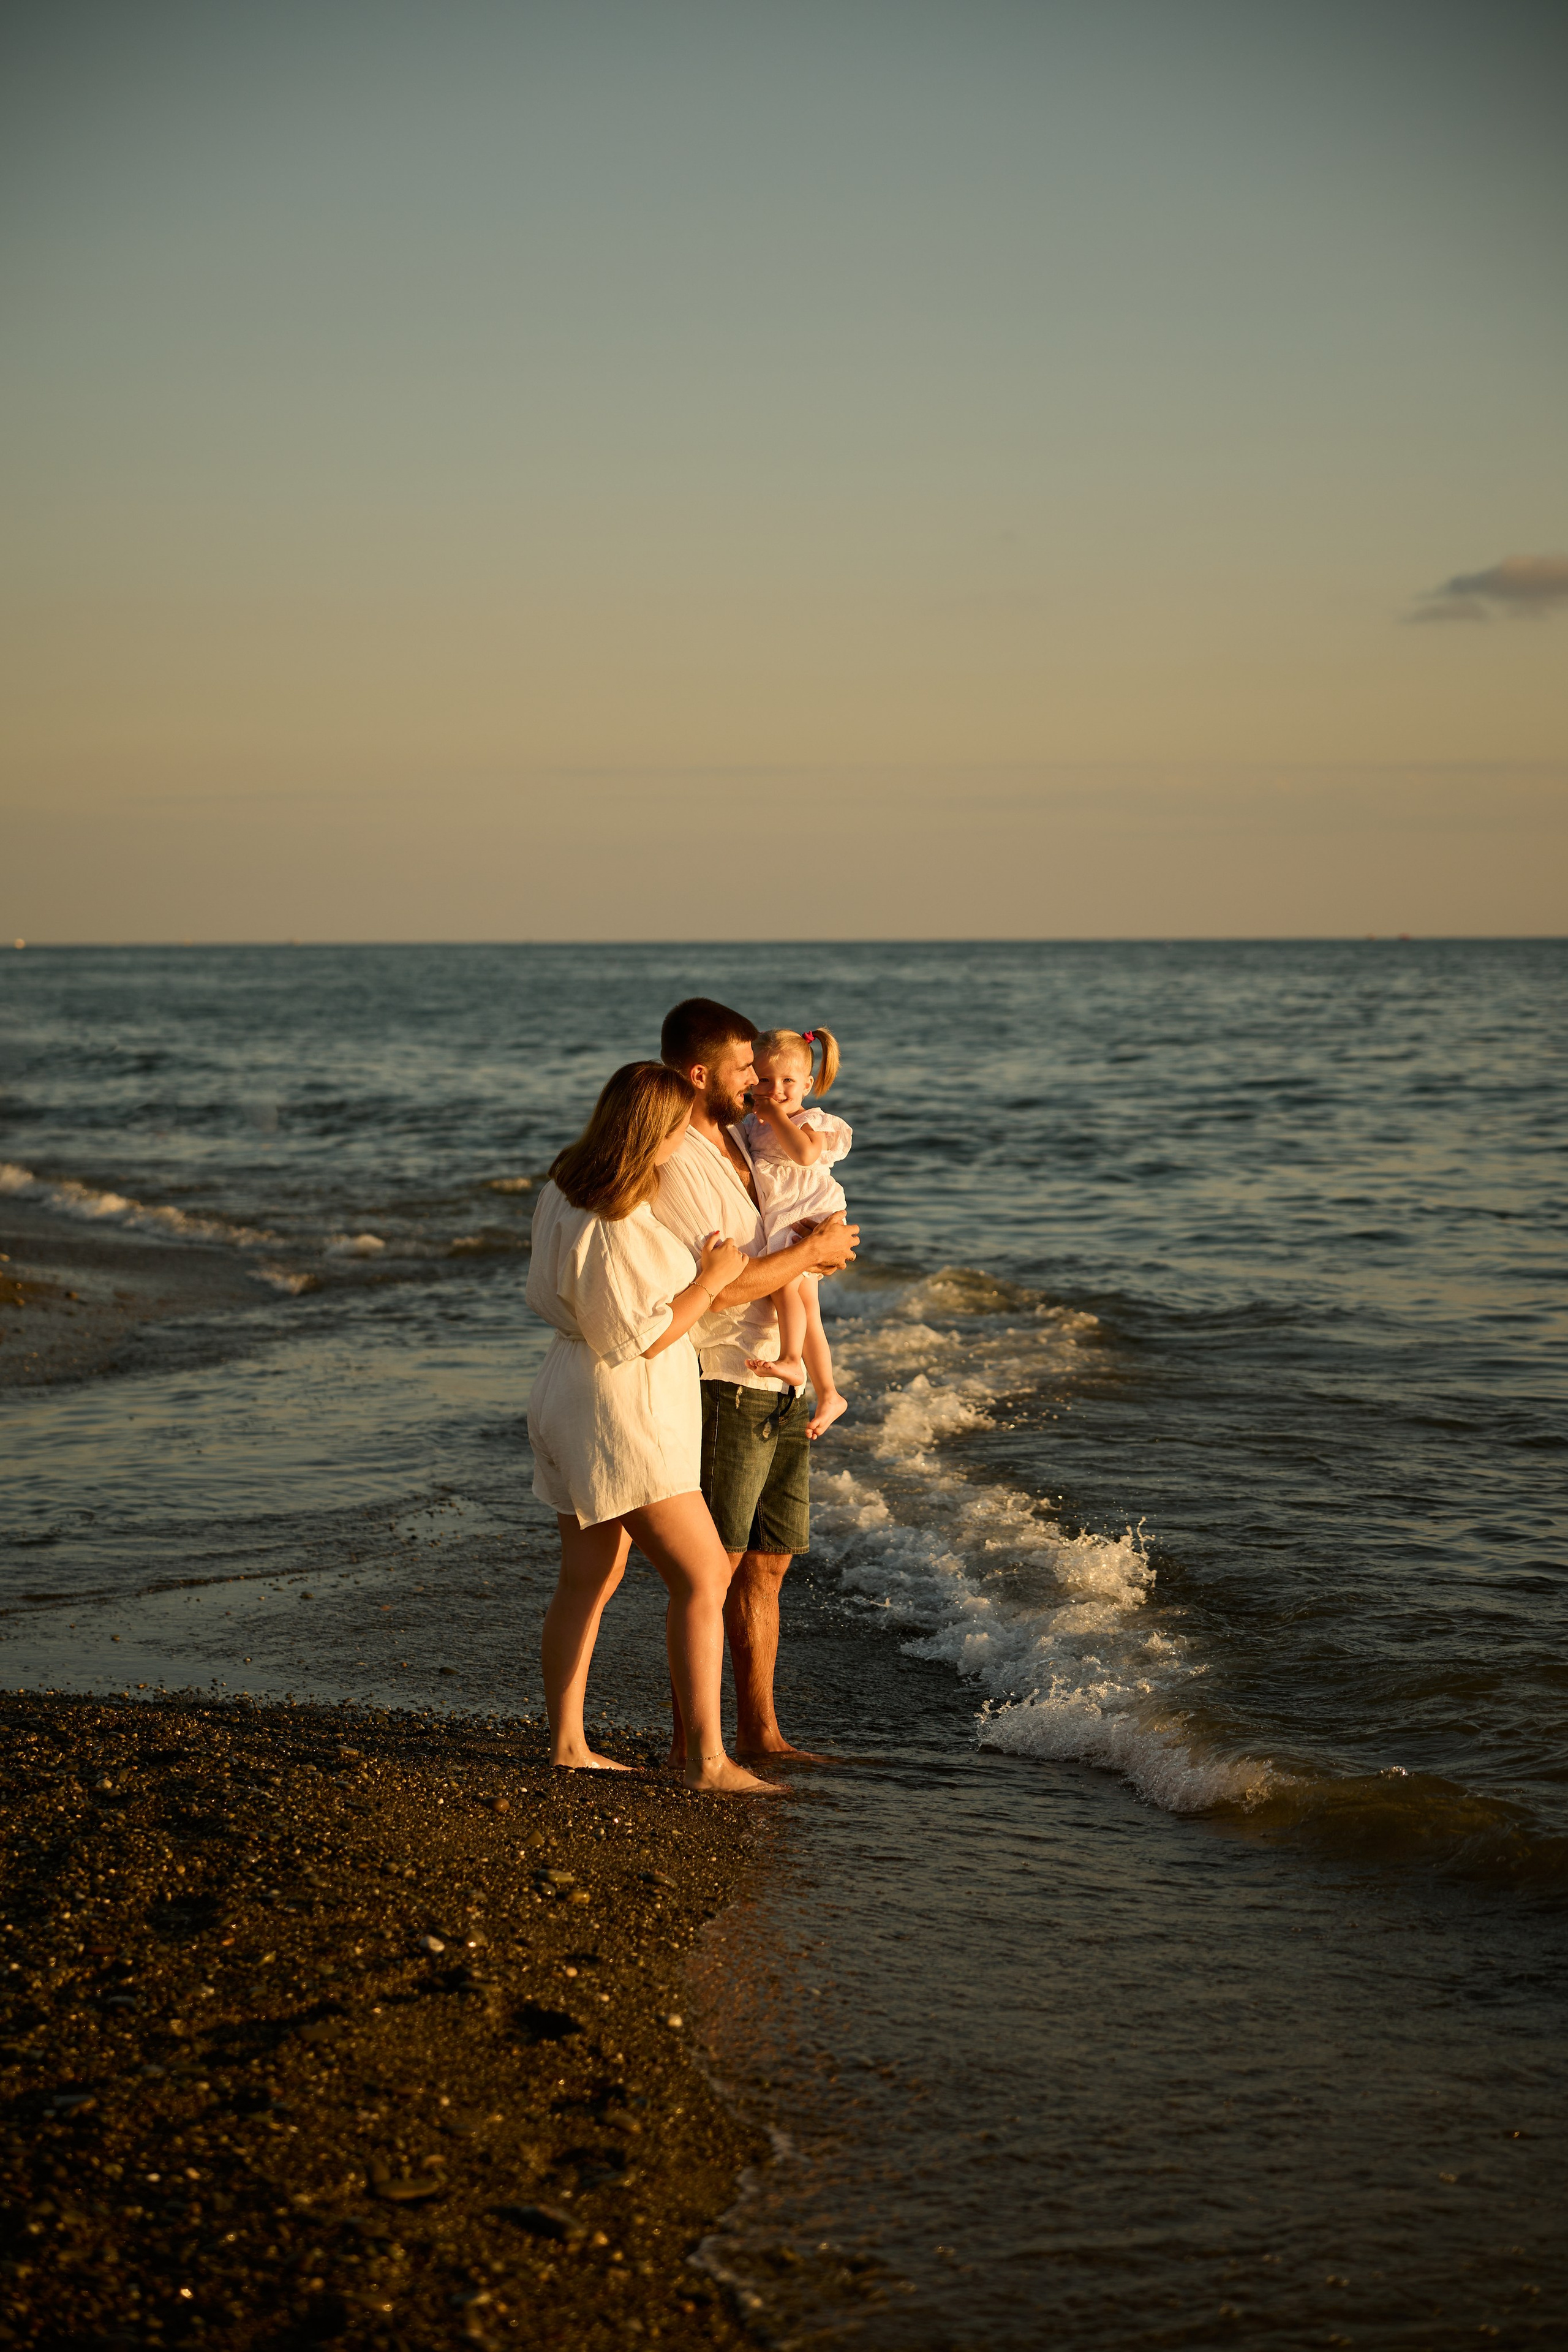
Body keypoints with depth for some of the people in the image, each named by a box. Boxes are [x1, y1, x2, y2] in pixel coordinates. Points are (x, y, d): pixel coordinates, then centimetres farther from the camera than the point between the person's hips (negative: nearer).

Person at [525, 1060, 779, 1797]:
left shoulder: (565, 1192, 5)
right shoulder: (614, 1229, -27)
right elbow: (642, 1339, -21)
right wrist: (711, 1279, -11)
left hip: (574, 1403, 10)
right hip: (620, 1412, -10)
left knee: (588, 1579, 17)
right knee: (703, 1577, -7)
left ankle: (566, 1742, 24)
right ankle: (707, 1757, -7)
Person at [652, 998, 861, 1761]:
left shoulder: (737, 1138, 13)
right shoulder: (674, 1162, -16)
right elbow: (718, 1286, -22)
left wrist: (820, 1246, 8)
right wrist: (810, 1252, -10)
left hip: (779, 1385, 9)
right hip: (721, 1387, -9)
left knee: (767, 1564, 12)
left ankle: (759, 1733, 19)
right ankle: (691, 1746, 2)